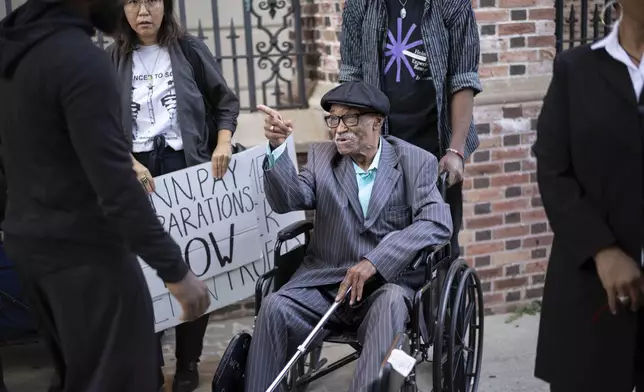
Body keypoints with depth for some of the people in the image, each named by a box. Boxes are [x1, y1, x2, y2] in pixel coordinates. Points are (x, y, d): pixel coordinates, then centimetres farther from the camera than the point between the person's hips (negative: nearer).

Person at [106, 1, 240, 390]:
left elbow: (226, 100, 9)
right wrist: (129, 163, -14)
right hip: (137, 172, 1)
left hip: (187, 167, 0)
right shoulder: (112, 59, 5)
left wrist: (223, 142, -7)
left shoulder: (190, 49, 3)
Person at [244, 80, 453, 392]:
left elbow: (437, 223, -11)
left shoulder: (416, 163, 4)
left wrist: (373, 262, -22)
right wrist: (278, 147, -21)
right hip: (325, 281, 2)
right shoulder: (322, 157, 13)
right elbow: (287, 201, -2)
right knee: (275, 307, -24)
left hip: (388, 282, -2)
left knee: (390, 303, -35)